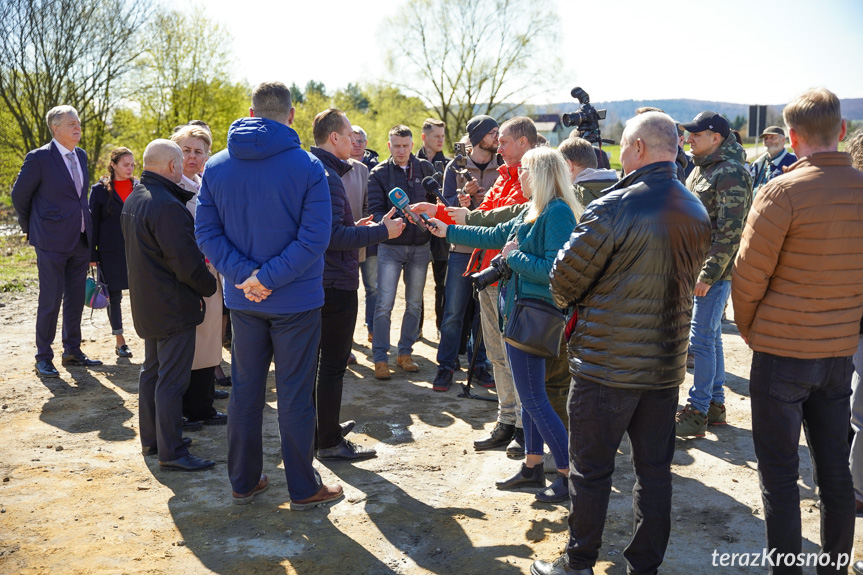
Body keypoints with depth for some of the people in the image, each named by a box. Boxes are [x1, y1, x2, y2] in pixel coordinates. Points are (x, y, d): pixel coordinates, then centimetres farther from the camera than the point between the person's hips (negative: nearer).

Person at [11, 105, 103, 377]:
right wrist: (30, 229, 5)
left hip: (81, 240, 6)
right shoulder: (39, 158, -10)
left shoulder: (81, 156, 10)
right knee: (50, 301, 0)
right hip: (53, 242, -6)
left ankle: (72, 352, 24)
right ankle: (43, 358, 12)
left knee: (75, 300, 12)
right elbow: (19, 194, -1)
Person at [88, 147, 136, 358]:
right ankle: (119, 340, 15)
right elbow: (93, 223, 2)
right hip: (111, 251, -2)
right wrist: (92, 255, -2)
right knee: (114, 295, 6)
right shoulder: (100, 189, 1)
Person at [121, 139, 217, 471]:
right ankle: (171, 452, 2)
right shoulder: (167, 207, -23)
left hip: (146, 303, 10)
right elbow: (187, 263, -24)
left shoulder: (133, 200, 9)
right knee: (172, 380, -4)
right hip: (173, 307, -10)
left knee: (152, 371, 18)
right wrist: (210, 286, -7)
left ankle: (151, 439, 29)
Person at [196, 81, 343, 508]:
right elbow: (315, 237, -19)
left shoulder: (216, 166, 0)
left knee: (245, 389, 16)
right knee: (295, 394, 6)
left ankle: (243, 482, 28)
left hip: (243, 299, 4)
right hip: (296, 300, -4)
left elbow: (206, 231, -5)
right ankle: (303, 489, 19)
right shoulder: (307, 166, -12)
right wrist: (270, 277, -17)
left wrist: (245, 274, -12)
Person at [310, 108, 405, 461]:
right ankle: (329, 442, 9)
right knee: (333, 364, -1)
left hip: (316, 282, 10)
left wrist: (355, 227, 16)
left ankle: (321, 425, 33)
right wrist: (380, 232, -21)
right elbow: (332, 235, -26)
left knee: (314, 358, 19)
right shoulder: (326, 177, -19)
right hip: (336, 283, -10)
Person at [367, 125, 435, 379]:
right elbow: (375, 209, -8)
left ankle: (405, 353, 22)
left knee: (414, 304, 9)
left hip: (420, 246, 3)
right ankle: (380, 358, 3)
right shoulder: (378, 173, -1)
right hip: (390, 246, -3)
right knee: (384, 304, -6)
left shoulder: (425, 169, 6)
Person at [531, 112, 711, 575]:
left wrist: (570, 300, 10)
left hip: (606, 364, -6)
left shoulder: (614, 207, -18)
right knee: (655, 471, 15)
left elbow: (565, 279, -11)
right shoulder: (697, 213, 5)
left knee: (591, 471, 8)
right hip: (666, 364, 6)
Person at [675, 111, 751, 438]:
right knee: (711, 336, 15)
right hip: (694, 266, 9)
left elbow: (729, 232, -20)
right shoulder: (701, 169, 14)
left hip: (716, 270, -9)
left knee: (702, 339, -5)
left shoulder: (731, 173, -15)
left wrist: (708, 275, -21)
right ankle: (715, 405, 26)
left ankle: (697, 413, 4)